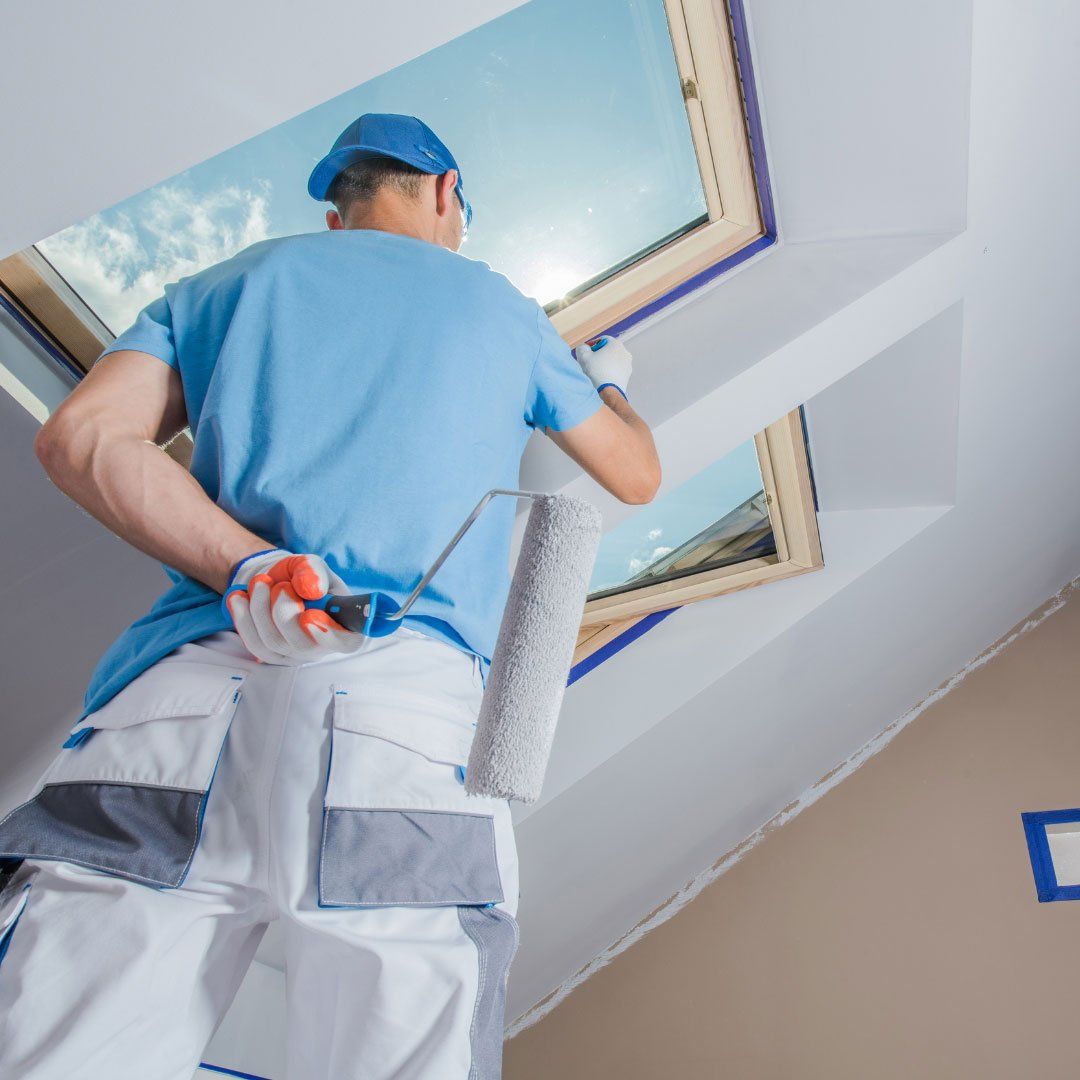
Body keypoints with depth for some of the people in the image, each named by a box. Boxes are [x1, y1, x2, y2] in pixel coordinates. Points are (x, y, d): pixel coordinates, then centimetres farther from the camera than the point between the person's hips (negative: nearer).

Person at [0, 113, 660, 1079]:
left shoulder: (226, 283, 23)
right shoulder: (500, 307, 21)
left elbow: (79, 437, 6)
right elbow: (637, 476, 31)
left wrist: (246, 572, -5)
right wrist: (606, 382, 52)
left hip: (178, 693, 3)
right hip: (411, 708, -1)